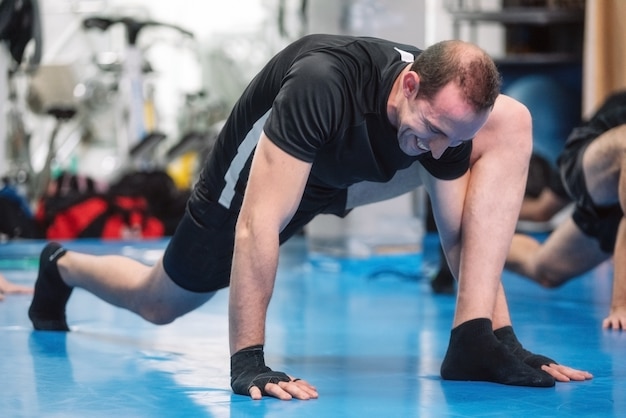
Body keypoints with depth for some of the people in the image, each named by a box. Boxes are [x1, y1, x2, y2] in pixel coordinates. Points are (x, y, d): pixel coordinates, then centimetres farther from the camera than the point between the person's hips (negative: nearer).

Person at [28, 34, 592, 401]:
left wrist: (503, 336, -21)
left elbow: (467, 236, -15)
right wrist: (247, 361, -46)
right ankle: (62, 266, 51)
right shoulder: (321, 84, -44)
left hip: (350, 179, 4)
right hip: (256, 175, -4)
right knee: (159, 304, 15)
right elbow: (258, 224, -45)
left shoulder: (450, 108, -26)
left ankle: (477, 343, -24)